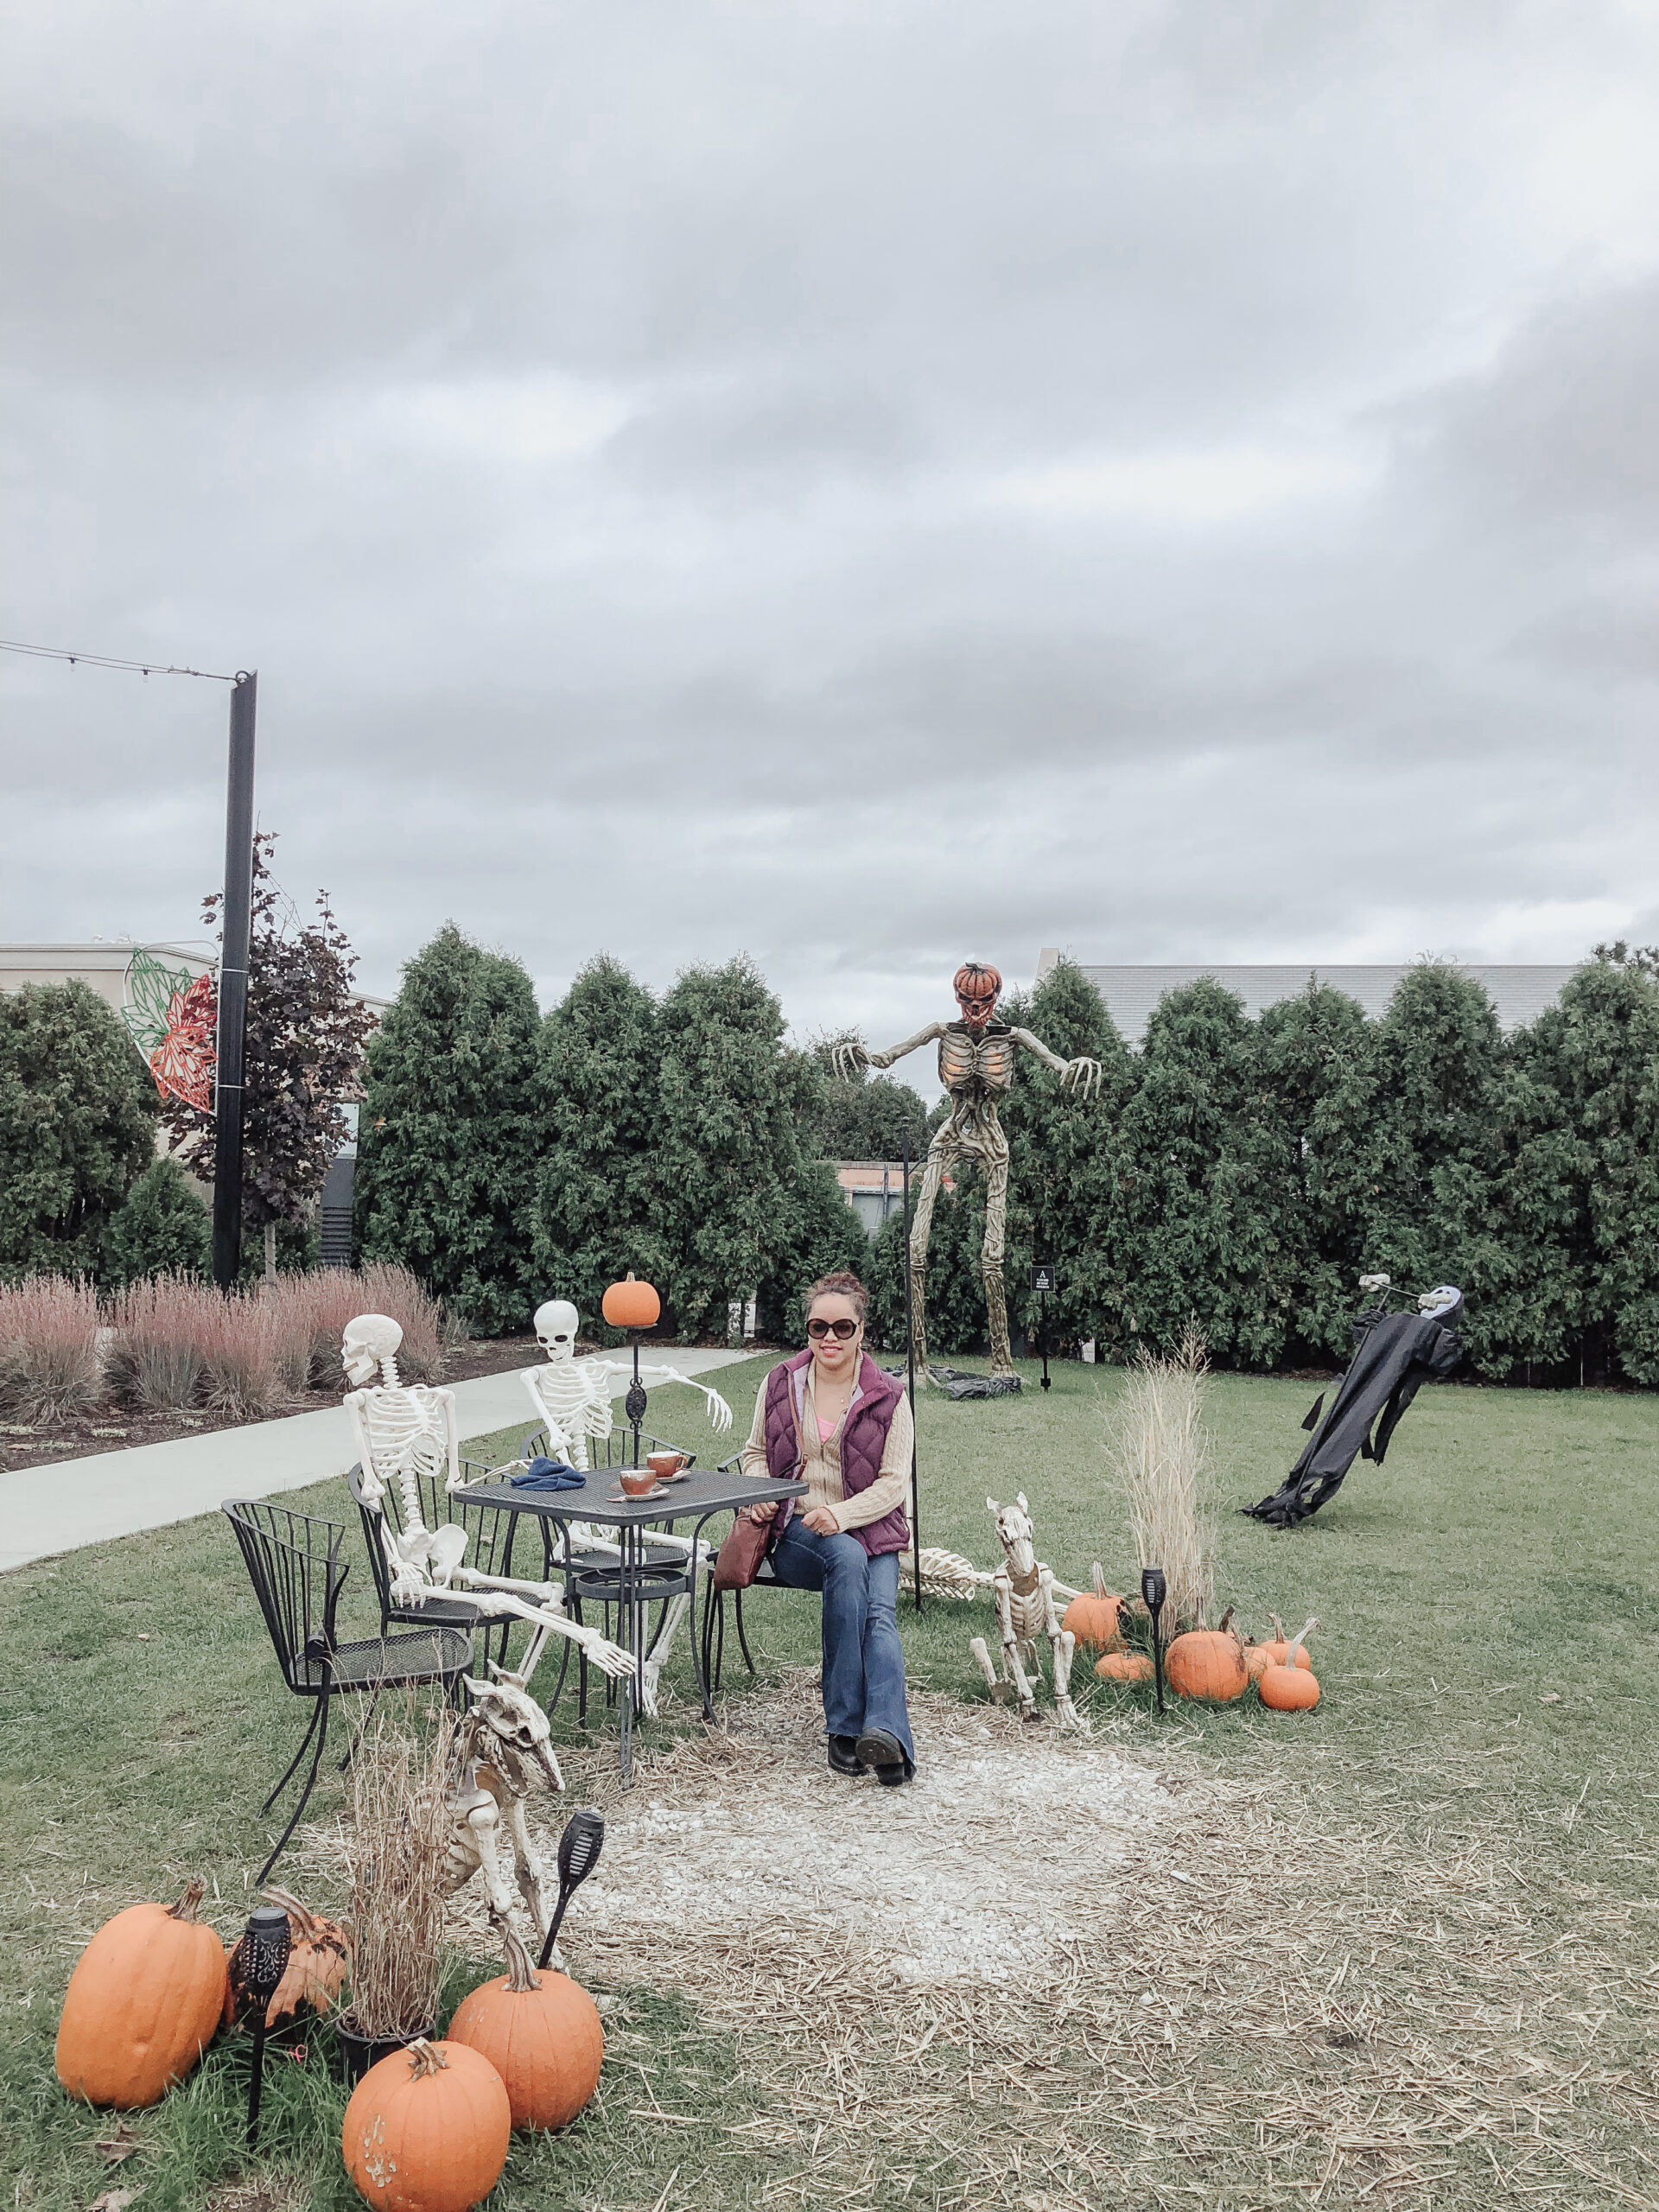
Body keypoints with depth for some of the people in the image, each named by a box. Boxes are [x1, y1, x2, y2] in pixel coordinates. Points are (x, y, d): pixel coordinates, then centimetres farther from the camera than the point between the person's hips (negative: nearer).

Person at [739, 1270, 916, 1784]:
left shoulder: (888, 1397, 3)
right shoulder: (781, 1382, 9)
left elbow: (894, 1483, -2)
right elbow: (755, 1451, 22)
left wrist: (841, 1514, -19)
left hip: (868, 1527, 0)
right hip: (795, 1532, 0)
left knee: (880, 1611, -30)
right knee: (847, 1558, -34)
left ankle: (882, 1734, -48)